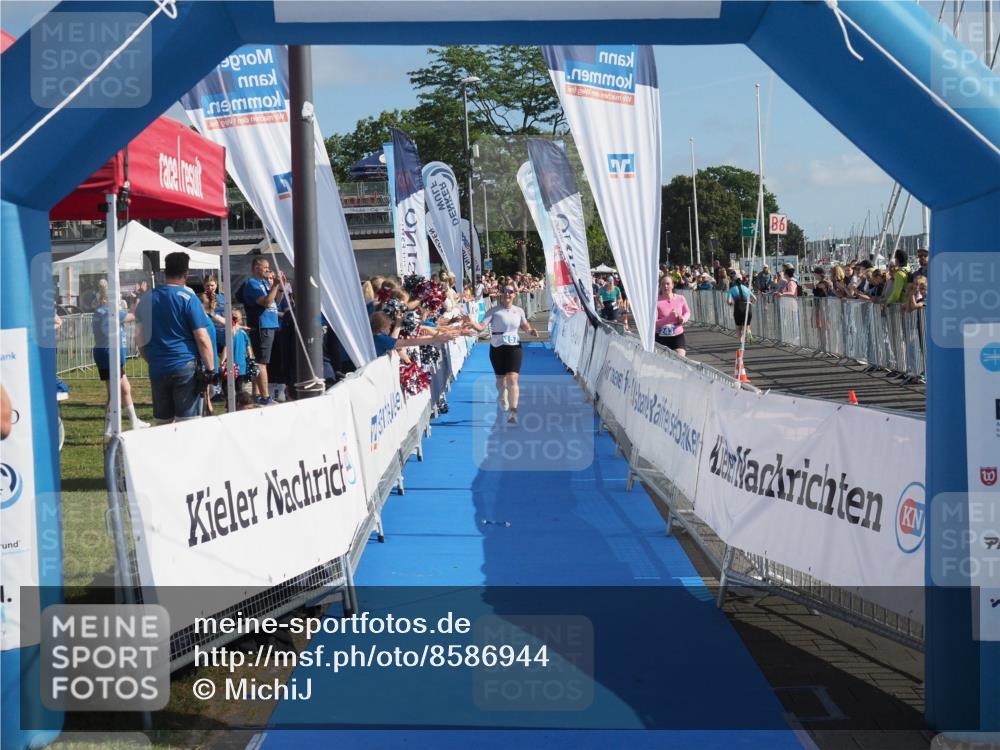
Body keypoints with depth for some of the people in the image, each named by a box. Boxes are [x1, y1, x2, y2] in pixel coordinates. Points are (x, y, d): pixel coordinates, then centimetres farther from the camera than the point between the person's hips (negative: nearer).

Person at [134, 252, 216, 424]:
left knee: (163, 424, 10)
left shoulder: (147, 299, 11)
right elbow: (202, 339, -10)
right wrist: (210, 370, -6)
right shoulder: (187, 297, -5)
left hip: (157, 370, 5)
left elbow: (141, 342, 16)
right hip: (186, 367, -5)